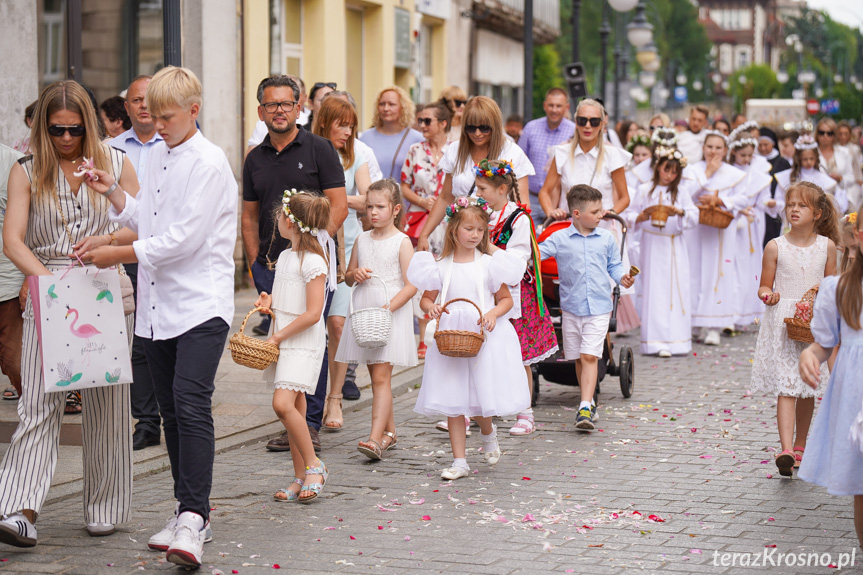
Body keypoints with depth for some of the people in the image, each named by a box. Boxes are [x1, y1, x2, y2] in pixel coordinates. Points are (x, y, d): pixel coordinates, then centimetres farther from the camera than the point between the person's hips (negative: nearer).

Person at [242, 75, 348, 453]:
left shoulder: (318, 149, 0)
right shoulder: (255, 159, 14)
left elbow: (338, 206, -4)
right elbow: (250, 216, 18)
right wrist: (256, 262, 8)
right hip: (271, 265, 4)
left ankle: (311, 423, 0)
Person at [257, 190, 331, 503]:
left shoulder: (314, 262, -14)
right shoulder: (284, 257, 13)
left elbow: (312, 314, -19)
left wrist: (278, 337, -15)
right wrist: (269, 301, 6)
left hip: (304, 343, -9)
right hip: (282, 341, 9)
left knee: (283, 403, -21)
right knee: (294, 408, 8)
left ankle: (313, 465, -7)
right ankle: (301, 478, 13)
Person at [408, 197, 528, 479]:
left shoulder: (489, 264, 0)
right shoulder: (441, 266, 4)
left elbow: (506, 299, 5)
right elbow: (426, 297, 12)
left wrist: (494, 313, -14)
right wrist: (431, 308, -10)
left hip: (484, 338, -2)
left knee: (482, 400, -2)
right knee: (453, 403, 2)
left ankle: (488, 434, 33)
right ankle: (459, 461, 10)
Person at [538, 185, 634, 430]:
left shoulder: (606, 238, 5)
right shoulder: (560, 239, -1)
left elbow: (614, 265, 13)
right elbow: (539, 252, -7)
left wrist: (622, 277, -6)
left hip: (599, 308, -1)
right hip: (571, 307, 1)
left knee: (590, 357, -12)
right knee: (579, 359, 11)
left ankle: (585, 408, -18)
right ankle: (589, 401, 29)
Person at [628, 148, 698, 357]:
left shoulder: (681, 191, 8)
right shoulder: (644, 190, 6)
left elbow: (694, 217, 2)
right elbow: (632, 218, 5)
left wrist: (680, 212, -17)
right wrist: (641, 217, -16)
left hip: (674, 247, 1)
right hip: (652, 245, -1)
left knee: (676, 289, -3)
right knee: (654, 290, -4)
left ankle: (675, 340, 2)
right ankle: (656, 342, -4)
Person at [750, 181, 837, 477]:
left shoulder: (827, 246, 4)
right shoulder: (775, 247, -1)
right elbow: (765, 286, 5)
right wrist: (768, 294, -17)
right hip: (782, 324, -2)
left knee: (808, 390, 12)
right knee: (785, 387, -12)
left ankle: (800, 446, 27)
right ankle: (786, 450, -23)